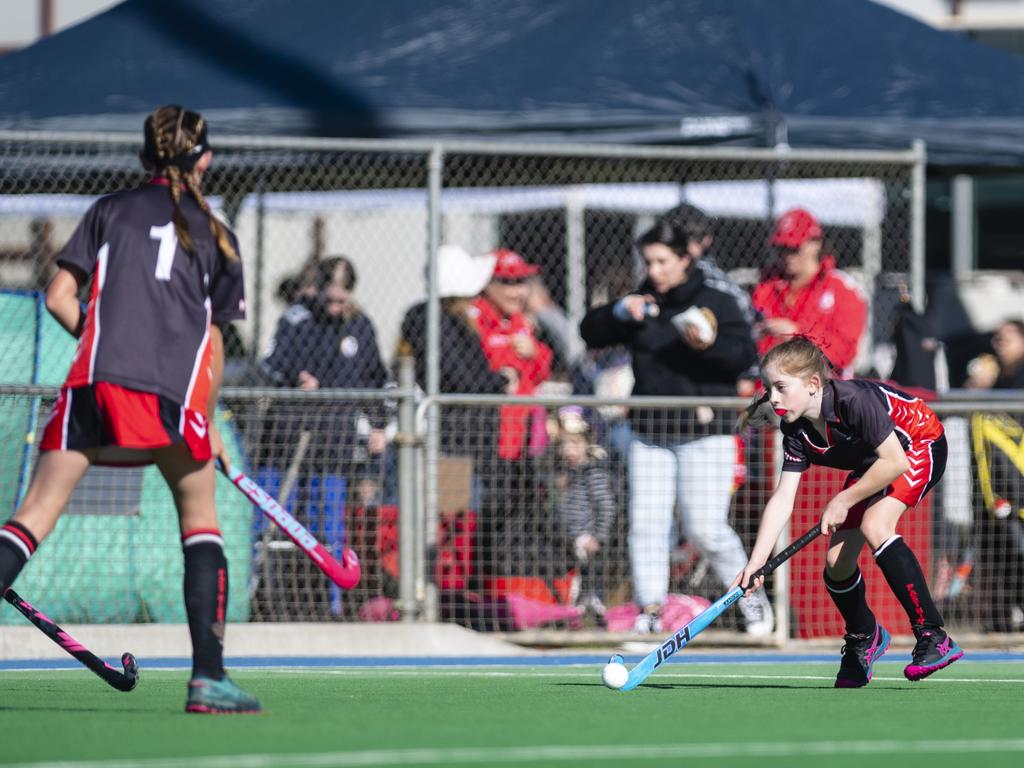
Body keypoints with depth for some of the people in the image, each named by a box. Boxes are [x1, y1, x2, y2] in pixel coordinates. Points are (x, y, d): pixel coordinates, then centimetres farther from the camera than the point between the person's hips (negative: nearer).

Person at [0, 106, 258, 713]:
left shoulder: (110, 210, 16)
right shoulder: (216, 236, 16)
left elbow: (60, 298, 10)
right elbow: (213, 341, 16)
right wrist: (210, 423, 26)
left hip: (95, 383, 0)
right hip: (174, 391, 0)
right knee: (200, 518, 14)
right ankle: (209, 675, 5)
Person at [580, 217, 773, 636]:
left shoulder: (717, 303, -4)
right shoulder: (642, 305, 9)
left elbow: (745, 354, -14)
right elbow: (590, 332, 4)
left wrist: (710, 344, -34)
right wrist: (620, 312, -15)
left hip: (705, 432, -4)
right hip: (649, 434, 4)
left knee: (706, 530, -8)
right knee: (646, 523, -3)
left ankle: (752, 596, 12)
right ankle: (650, 609, 4)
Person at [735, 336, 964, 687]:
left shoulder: (852, 401, -35)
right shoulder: (797, 431, -14)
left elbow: (895, 462, -32)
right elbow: (782, 500, -16)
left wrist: (844, 501, -23)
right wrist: (755, 564, -25)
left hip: (921, 445, -8)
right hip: (870, 467, 8)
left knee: (874, 526, -32)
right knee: (836, 562, 1)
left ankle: (933, 637, -31)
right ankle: (864, 638, 32)